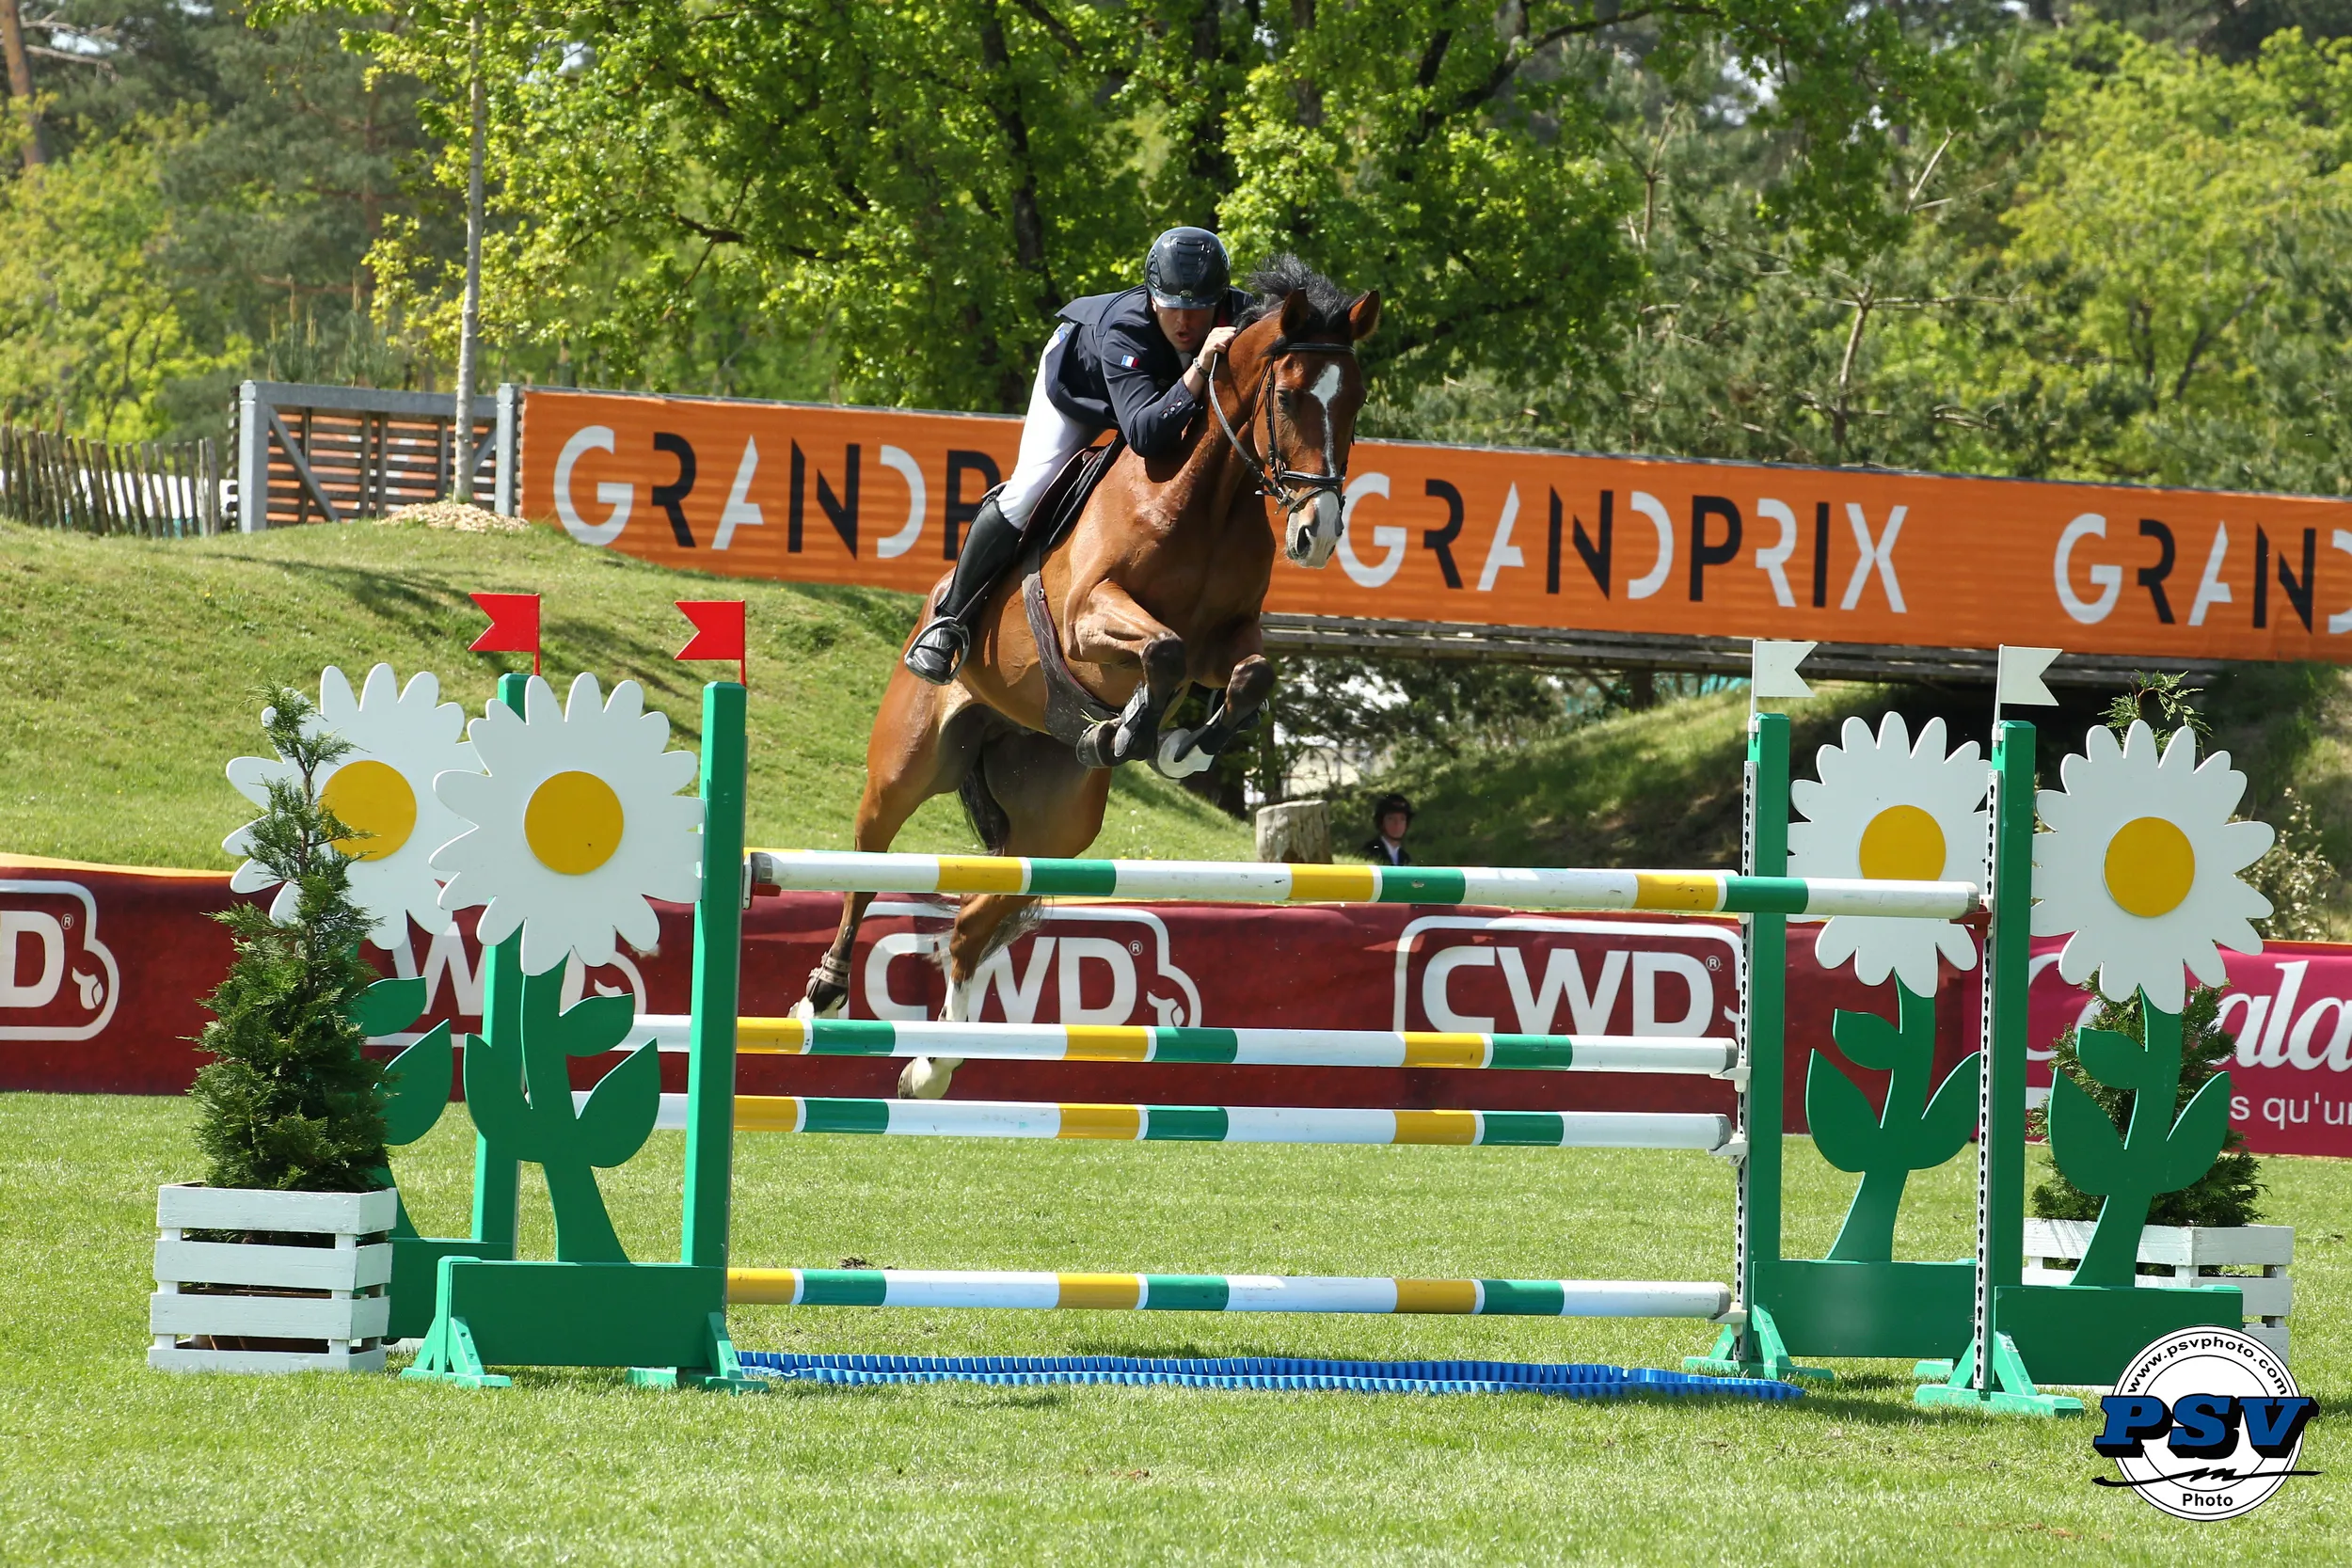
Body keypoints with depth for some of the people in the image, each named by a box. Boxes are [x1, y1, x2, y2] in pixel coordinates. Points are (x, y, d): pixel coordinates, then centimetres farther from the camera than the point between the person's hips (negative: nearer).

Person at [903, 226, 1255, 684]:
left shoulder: (1244, 318, -36)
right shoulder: (1125, 332, -47)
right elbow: (1144, 433, -57)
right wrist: (1200, 369, -66)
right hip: (1079, 379, -4)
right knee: (1026, 493, -14)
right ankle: (950, 619, 1)